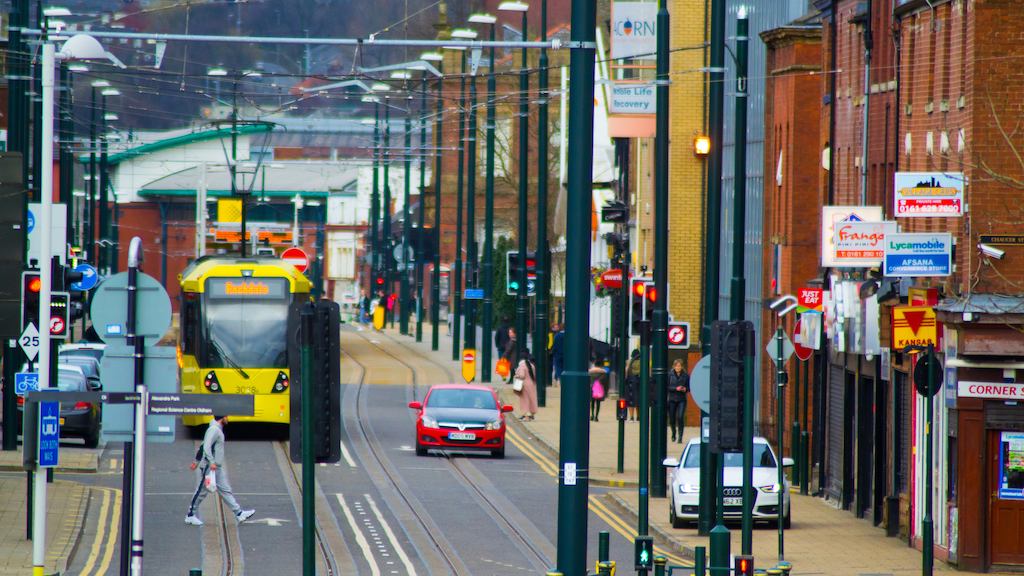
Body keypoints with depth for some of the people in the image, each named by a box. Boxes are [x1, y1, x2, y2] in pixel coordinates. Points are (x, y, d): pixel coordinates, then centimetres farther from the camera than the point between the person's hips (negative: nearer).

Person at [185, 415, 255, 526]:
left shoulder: (218, 430, 15)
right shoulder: (214, 430, -15)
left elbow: (204, 446, 22)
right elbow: (206, 447, -26)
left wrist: (197, 461, 28)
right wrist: (211, 462, -35)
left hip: (217, 468, 10)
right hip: (209, 467, -10)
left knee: (225, 490, 7)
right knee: (201, 491, 0)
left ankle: (239, 514, 5)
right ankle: (190, 516, 9)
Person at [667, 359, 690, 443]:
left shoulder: (685, 375, 0)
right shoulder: (670, 375, -2)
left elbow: (689, 387, 7)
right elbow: (667, 387, -4)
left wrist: (685, 389, -15)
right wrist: (676, 389, -17)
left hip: (682, 399, -1)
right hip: (672, 399, 1)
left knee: (680, 417, -15)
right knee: (672, 419, 9)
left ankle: (680, 437, -9)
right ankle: (674, 435, 34)